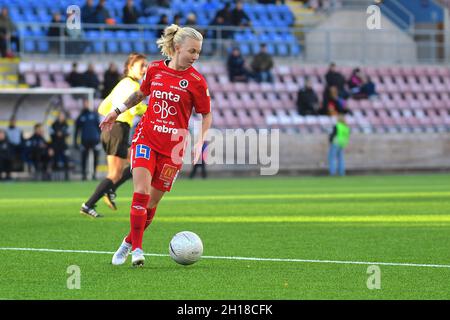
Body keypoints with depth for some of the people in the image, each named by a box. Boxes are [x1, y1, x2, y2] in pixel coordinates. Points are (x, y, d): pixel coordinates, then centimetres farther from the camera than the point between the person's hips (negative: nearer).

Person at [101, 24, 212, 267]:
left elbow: (206, 114, 4)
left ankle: (130, 241, 25)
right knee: (141, 193, -16)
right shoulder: (155, 69, 1)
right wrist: (117, 111, 24)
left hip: (173, 147, -1)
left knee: (152, 202, 4)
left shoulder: (196, 81, -6)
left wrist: (199, 142, -10)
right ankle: (137, 249, -10)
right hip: (146, 139, 1)